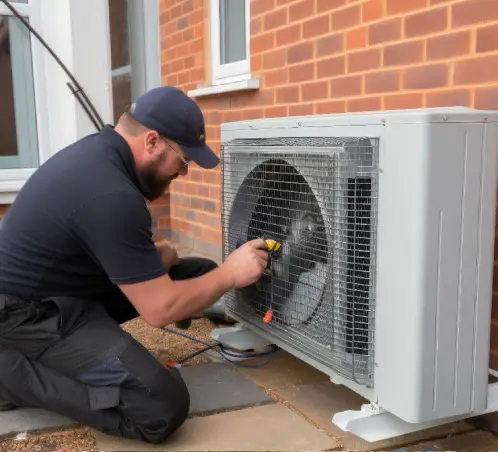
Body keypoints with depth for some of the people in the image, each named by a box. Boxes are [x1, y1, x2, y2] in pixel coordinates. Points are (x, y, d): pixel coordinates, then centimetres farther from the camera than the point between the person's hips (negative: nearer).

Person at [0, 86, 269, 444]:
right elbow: (159, 309, -24)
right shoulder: (111, 195, -29)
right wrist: (230, 274, -10)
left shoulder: (98, 150, 0)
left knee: (198, 273, 6)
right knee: (164, 406, -22)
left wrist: (152, 255, -2)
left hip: (63, 288, 10)